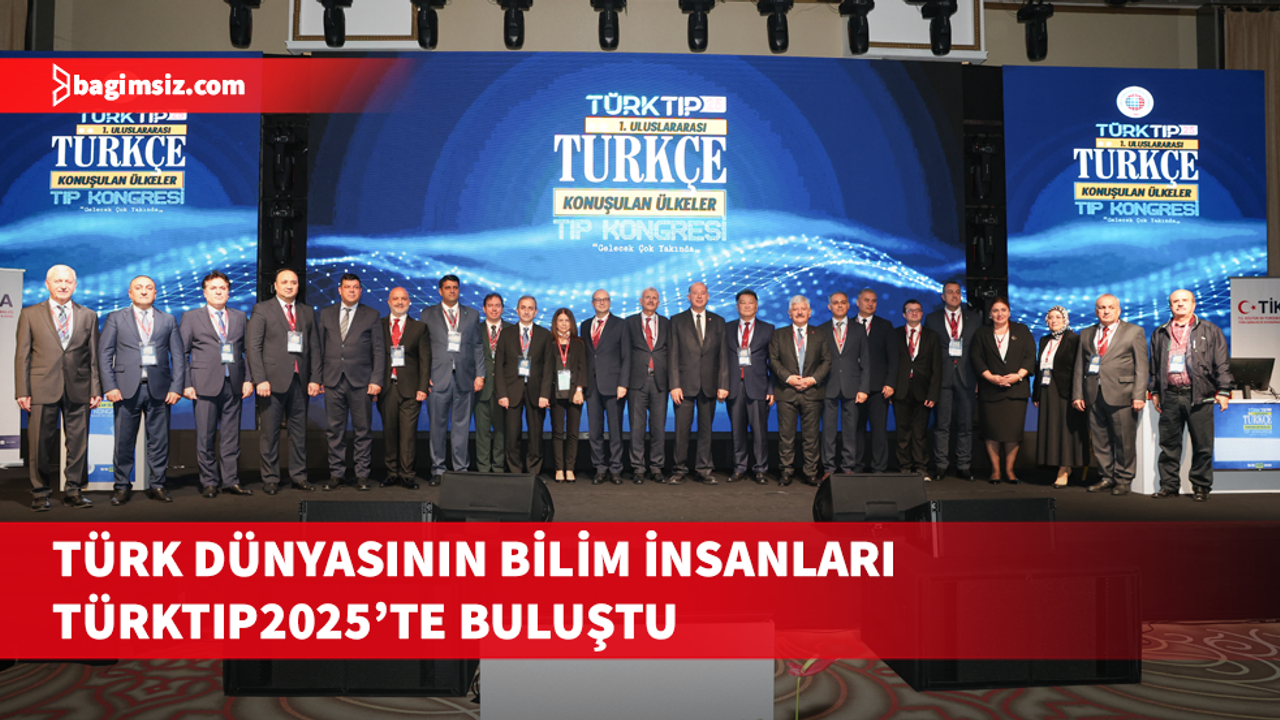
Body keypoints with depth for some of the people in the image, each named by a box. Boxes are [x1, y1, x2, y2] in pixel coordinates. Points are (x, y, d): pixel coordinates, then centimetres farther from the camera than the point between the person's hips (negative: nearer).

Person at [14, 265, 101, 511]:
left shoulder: (88, 316, 12)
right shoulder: (30, 314, 8)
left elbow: (94, 356, 10)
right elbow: (22, 355, 5)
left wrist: (96, 389, 3)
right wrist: (22, 391, -3)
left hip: (78, 389, 1)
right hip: (42, 389, -1)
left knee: (78, 442, 3)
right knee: (40, 443, 2)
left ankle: (74, 490, 13)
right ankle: (40, 492, 13)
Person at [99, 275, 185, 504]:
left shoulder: (168, 320, 12)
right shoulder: (116, 319, 9)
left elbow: (178, 356, 9)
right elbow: (104, 354, 4)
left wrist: (177, 387, -2)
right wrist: (110, 387, -7)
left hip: (159, 389, 1)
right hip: (127, 389, -1)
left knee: (159, 441, 4)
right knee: (124, 442, 3)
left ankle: (157, 485, 14)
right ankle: (122, 487, 14)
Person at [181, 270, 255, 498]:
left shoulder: (240, 317, 14)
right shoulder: (191, 317, 7)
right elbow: (181, 353, 4)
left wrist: (249, 379, 2)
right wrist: (186, 384, -5)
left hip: (234, 385, 2)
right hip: (205, 385, -2)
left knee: (231, 436, 4)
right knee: (205, 437, 0)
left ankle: (230, 481, 11)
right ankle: (209, 483, 9)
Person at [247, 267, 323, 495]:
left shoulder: (307, 312, 15)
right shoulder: (262, 310, 4)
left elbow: (314, 347, 13)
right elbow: (254, 347, -2)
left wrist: (315, 379, 4)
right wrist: (260, 379, -11)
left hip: (300, 381, 3)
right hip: (273, 380, -3)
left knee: (299, 432, 6)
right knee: (270, 433, 1)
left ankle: (299, 476, 14)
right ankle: (270, 479, 9)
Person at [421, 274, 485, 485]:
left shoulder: (472, 315, 13)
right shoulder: (428, 314, 10)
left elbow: (478, 347, 11)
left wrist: (480, 374, 2)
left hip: (464, 378, 1)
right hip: (438, 378, -1)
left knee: (462, 426, 3)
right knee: (438, 426, 2)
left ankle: (461, 469, 10)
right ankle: (438, 470, 10)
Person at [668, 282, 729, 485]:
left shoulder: (718, 322, 11)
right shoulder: (677, 321, 6)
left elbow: (723, 356, 8)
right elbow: (673, 356, 1)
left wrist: (723, 384, -1)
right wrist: (674, 385, -8)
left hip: (709, 384, 2)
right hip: (685, 384, -2)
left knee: (706, 429, 6)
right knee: (682, 430, -1)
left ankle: (703, 470, 13)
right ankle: (680, 470, 8)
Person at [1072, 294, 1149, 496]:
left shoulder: (1134, 332, 6)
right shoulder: (1086, 334, 16)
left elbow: (1141, 366, 1)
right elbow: (1079, 367, 15)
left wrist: (1139, 395, -8)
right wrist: (1077, 394, 6)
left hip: (1121, 395, -4)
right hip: (1094, 395, 4)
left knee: (1124, 440, -1)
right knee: (1099, 440, 7)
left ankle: (1123, 479, 11)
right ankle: (1107, 477, 19)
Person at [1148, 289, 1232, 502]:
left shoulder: (1209, 331, 8)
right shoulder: (1160, 334, 15)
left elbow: (1221, 363, 4)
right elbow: (1154, 365, 18)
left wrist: (1223, 390, -3)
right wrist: (1154, 391, 13)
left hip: (1199, 395, -2)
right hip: (1170, 396, 2)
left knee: (1202, 445, 1)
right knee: (1169, 444, 5)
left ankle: (1201, 486, 12)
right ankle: (1169, 485, 12)